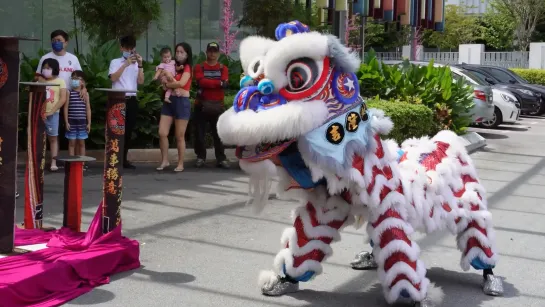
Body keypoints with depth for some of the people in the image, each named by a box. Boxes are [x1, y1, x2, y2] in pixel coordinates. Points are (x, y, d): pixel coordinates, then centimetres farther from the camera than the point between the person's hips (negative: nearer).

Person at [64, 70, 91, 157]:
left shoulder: (85, 94, 4)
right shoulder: (69, 93, 0)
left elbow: (88, 109, 5)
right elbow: (66, 108, 0)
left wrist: (89, 123, 2)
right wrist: (66, 122, -5)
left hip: (82, 121, 1)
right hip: (71, 121, -1)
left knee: (81, 143, 8)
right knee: (72, 143, 4)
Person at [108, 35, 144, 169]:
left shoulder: (136, 64, 12)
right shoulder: (115, 62, 3)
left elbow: (141, 81, 1)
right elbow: (113, 78, -13)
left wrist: (140, 65, -9)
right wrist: (126, 64, -17)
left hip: (132, 100, 4)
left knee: (128, 131, 7)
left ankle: (124, 159, 14)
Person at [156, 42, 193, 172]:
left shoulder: (187, 68, -3)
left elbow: (181, 83, -19)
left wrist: (168, 84, -5)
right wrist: (174, 87, -10)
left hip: (182, 102, -6)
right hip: (169, 101, 6)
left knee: (180, 136, 1)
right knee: (162, 133, -3)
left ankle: (180, 164, 11)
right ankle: (165, 160, 10)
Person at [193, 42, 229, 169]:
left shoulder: (223, 68, 10)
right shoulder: (199, 67, 5)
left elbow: (225, 83, -8)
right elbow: (201, 81, -14)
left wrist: (208, 83, -18)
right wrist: (218, 83, -17)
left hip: (217, 105, 1)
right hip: (202, 104, -1)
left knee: (219, 132, 0)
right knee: (200, 132, 1)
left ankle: (221, 159, 4)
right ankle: (201, 157, 10)